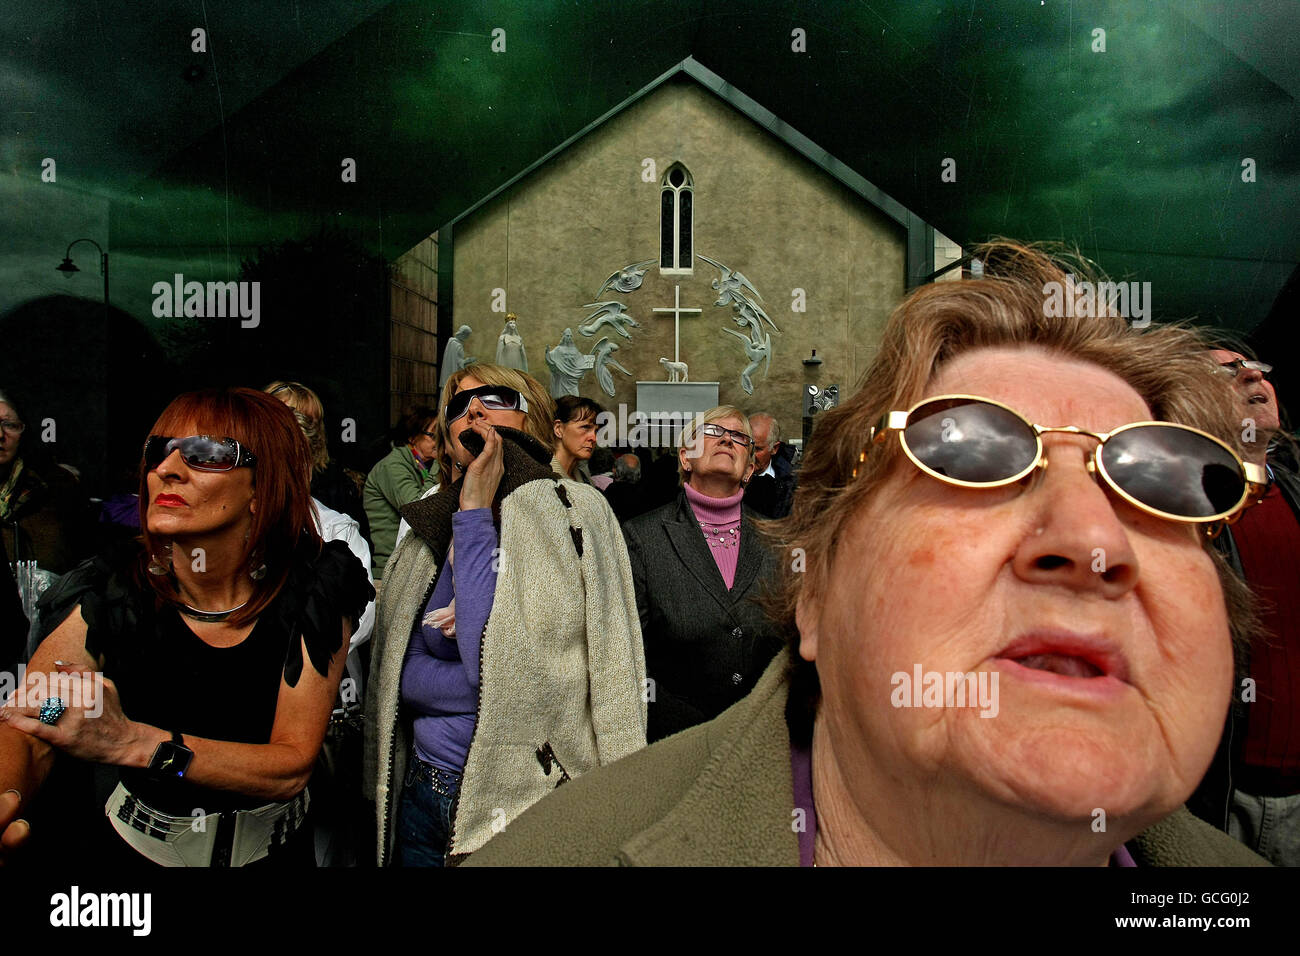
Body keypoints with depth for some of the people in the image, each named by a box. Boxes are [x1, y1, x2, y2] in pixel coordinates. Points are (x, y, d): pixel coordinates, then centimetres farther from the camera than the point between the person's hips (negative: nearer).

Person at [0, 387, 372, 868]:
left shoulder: (315, 587, -13)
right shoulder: (111, 592, -9)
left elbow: (292, 765, -17)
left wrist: (130, 742, -30)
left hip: (273, 851, -1)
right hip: (135, 849, 1)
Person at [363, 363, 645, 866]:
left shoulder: (576, 509, -11)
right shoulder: (428, 532, 6)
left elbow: (500, 664, -21)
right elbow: (402, 676, -1)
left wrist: (475, 510, -17)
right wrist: (503, 690, -17)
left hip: (528, 800, -4)